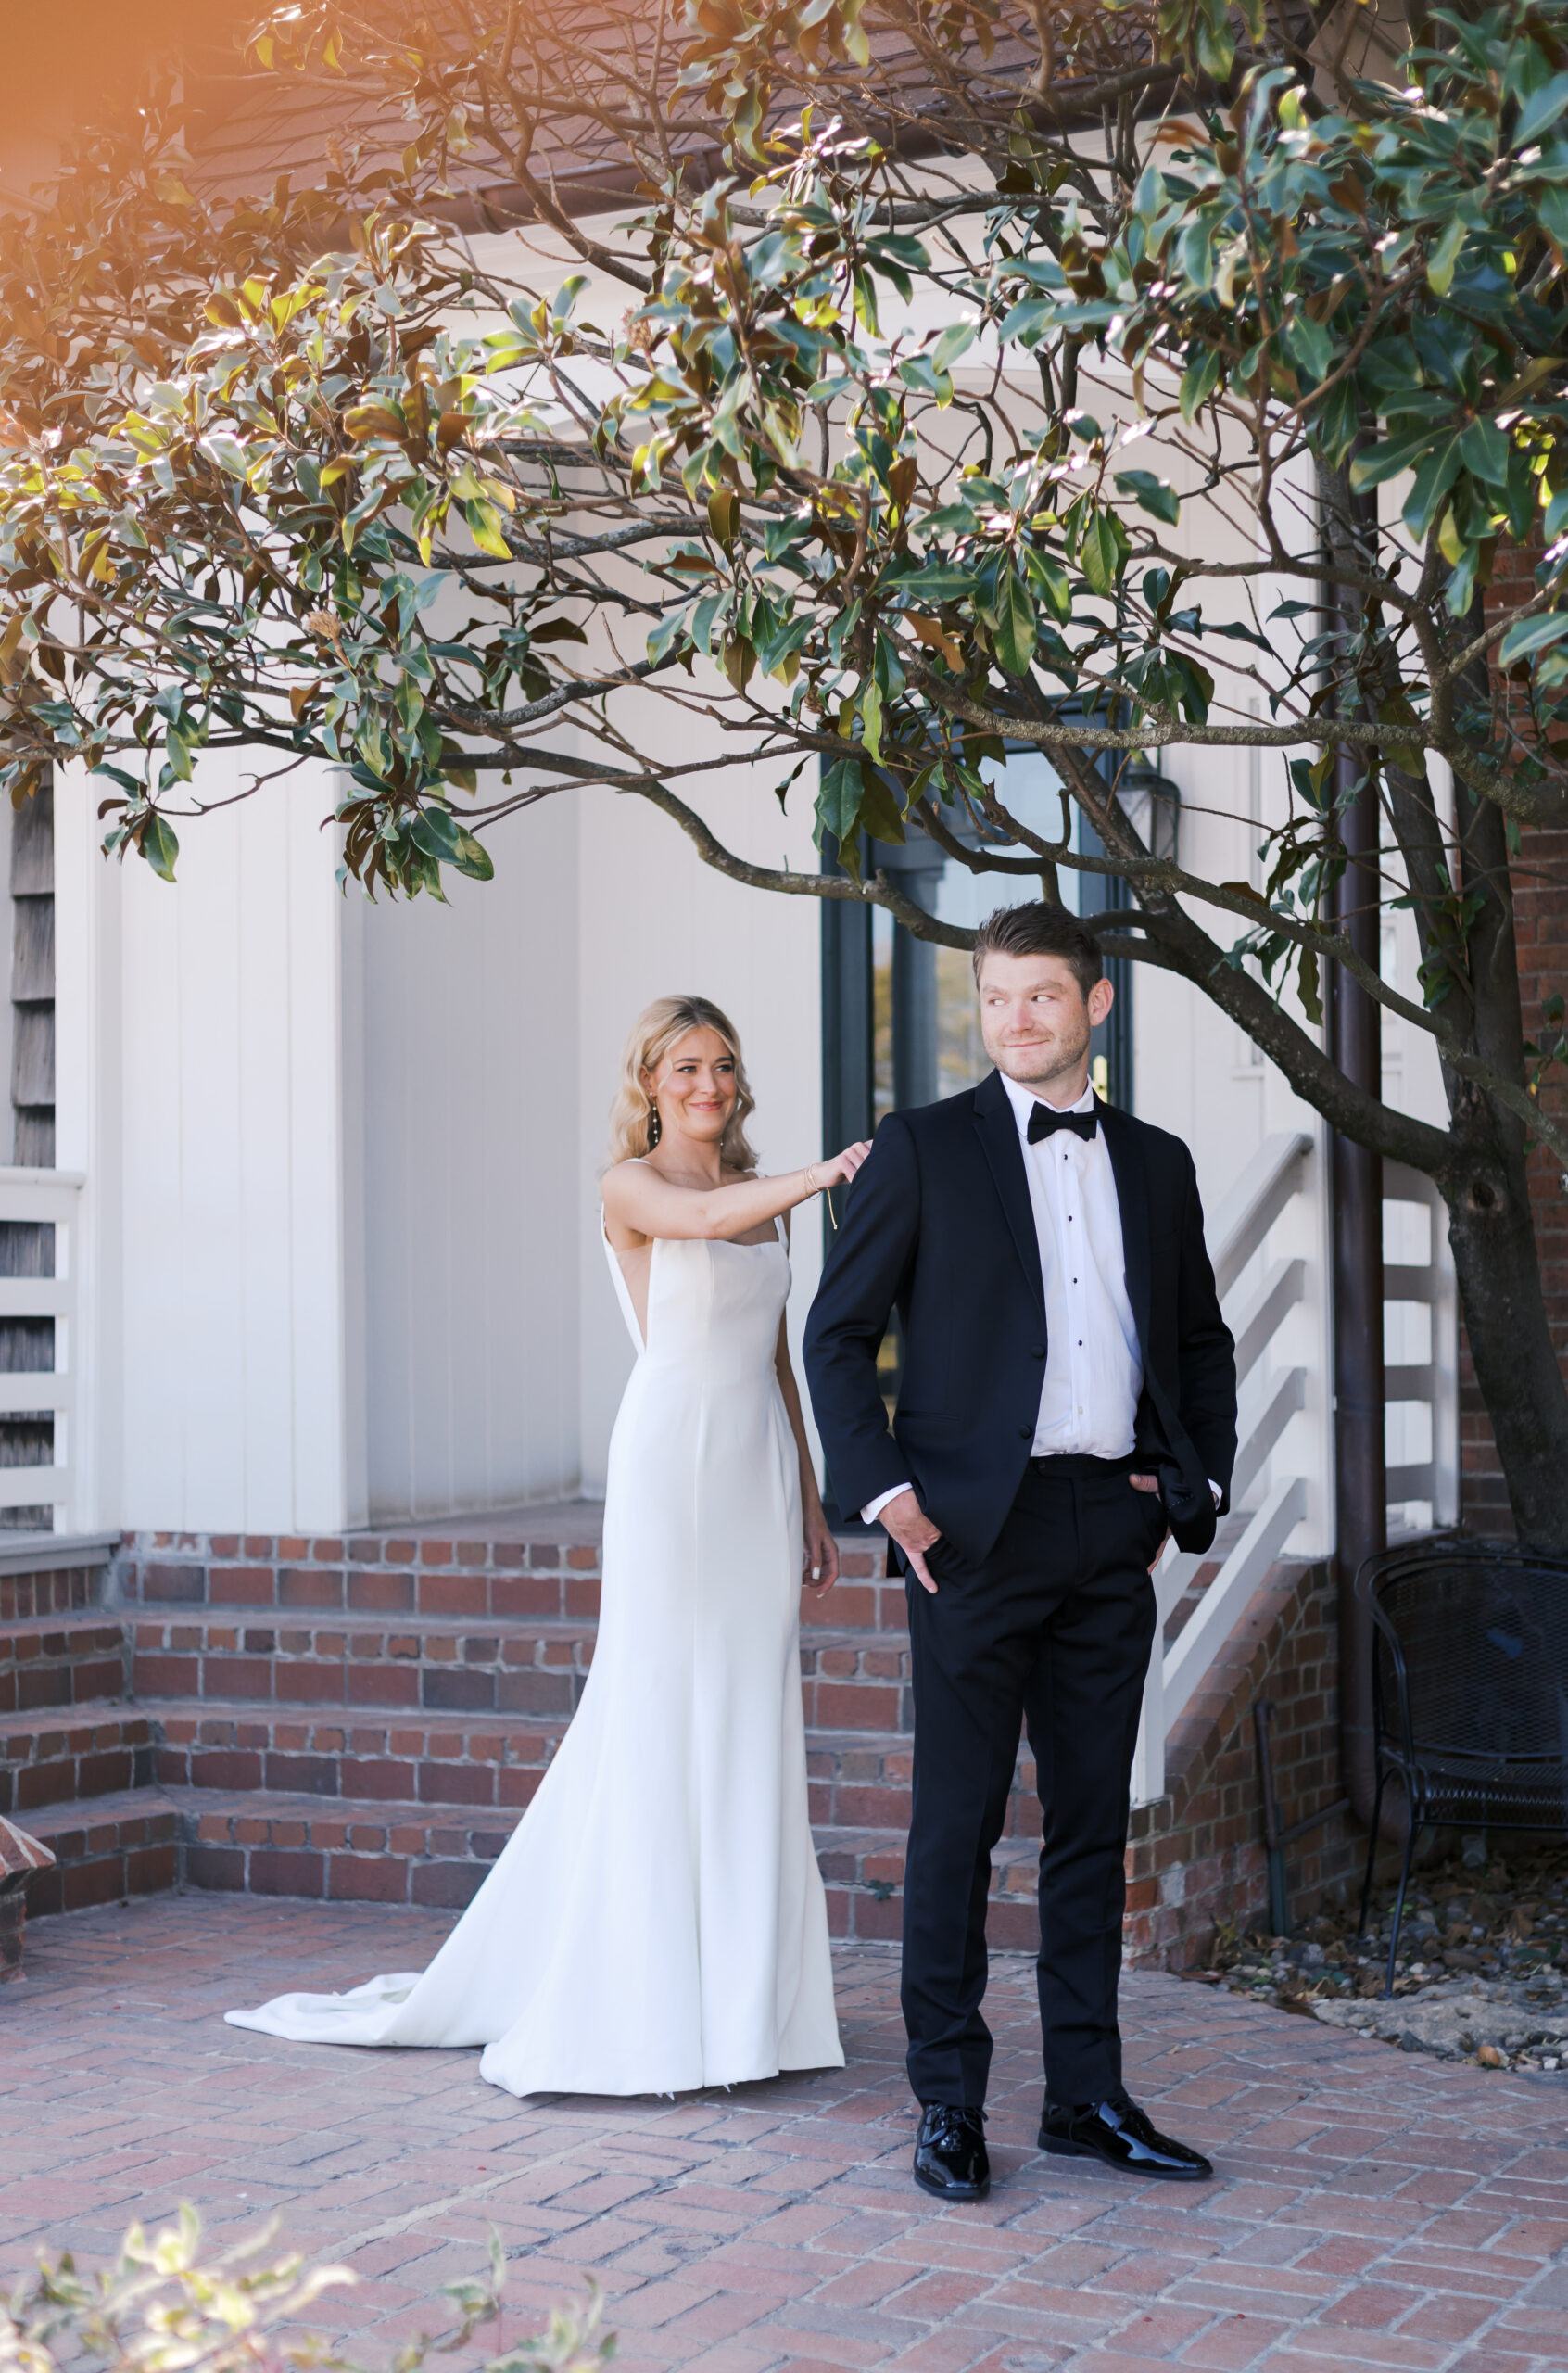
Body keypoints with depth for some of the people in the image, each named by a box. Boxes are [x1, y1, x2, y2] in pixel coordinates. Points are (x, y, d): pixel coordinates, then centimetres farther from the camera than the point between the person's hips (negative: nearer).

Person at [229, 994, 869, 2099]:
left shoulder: (764, 1201, 17)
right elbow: (701, 1217, -26)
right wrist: (823, 1174, -37)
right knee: (658, 1714, -4)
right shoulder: (632, 1186, -2)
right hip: (673, 1460, -6)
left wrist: (812, 1502, 16)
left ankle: (737, 1991, 14)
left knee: (750, 1727, 7)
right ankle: (644, 2005, 3)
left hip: (760, 1469, 6)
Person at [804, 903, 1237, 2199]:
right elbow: (838, 1333, -1)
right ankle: (950, 2101, 10)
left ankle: (1087, 2092, 19)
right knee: (956, 1825, 1)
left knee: (1094, 1822, 10)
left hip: (1114, 1532, 4)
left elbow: (1202, 1340, 21)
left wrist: (1199, 1481, 8)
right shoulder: (925, 1148, 0)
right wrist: (884, 1491, -10)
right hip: (979, 1525, -4)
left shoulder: (1158, 1163, 12)